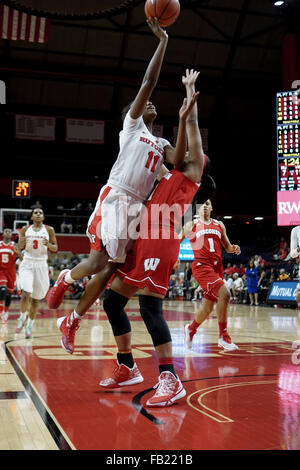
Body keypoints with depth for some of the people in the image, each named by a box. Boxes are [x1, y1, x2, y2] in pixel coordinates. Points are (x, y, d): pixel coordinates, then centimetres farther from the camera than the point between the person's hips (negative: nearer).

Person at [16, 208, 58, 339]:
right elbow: (20, 248, 10)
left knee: (36, 298, 5)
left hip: (41, 265, 0)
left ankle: (30, 326, 18)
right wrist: (21, 243, -13)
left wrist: (48, 244, -18)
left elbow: (55, 249, 4)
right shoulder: (25, 229, 5)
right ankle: (22, 318, 5)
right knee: (26, 293, -19)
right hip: (27, 264, 0)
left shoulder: (49, 230, 2)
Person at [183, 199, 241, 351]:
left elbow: (227, 247, 20)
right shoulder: (191, 226, 8)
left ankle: (190, 329, 37)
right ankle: (223, 337, -15)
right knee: (224, 293, -25)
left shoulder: (219, 225, 18)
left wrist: (234, 248, -2)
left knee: (208, 307, 9)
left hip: (217, 266, 5)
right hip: (202, 265, -5)